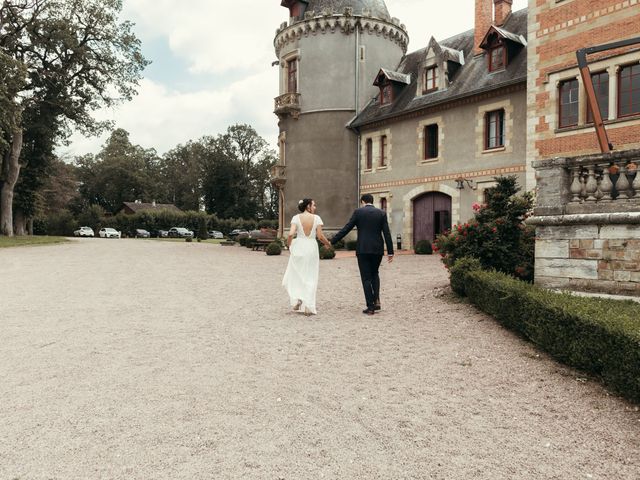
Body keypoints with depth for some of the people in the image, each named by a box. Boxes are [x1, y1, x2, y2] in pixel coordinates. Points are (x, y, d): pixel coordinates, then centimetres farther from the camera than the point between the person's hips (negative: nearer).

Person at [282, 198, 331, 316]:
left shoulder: (296, 218, -3)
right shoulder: (316, 218, -3)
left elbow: (291, 234, -12)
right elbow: (320, 236, -6)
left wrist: (289, 244, 6)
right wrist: (328, 243, 12)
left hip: (298, 247, 0)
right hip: (311, 248, 0)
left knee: (295, 275, 17)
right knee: (310, 277, 8)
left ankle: (296, 299, 1)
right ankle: (308, 307, 7)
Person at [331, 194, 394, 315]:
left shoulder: (358, 212, -1)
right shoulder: (382, 213, 5)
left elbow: (346, 229, -2)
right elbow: (387, 233, 0)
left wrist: (332, 241, 4)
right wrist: (390, 252, 3)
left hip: (363, 250, -2)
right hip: (378, 250, 3)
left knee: (366, 277, 5)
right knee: (374, 274, 22)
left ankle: (370, 306, 4)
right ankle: (376, 300, 9)